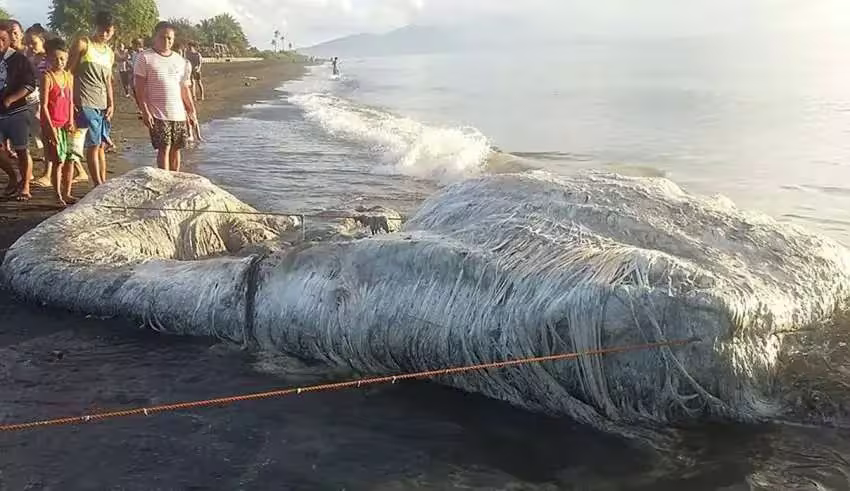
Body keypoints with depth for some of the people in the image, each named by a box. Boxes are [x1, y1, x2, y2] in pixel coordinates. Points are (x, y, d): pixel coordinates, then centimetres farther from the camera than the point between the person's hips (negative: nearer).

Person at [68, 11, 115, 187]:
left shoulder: (110, 53, 17)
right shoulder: (83, 44, -2)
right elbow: (69, 72, -2)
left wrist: (111, 104, 10)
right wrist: (71, 100, -9)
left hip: (103, 105, 6)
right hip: (85, 103, -6)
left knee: (102, 145, 7)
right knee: (94, 144, -9)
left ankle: (103, 183, 11)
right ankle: (99, 185, -7)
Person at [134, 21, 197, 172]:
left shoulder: (181, 61, 13)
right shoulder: (145, 58, -1)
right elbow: (140, 88, -4)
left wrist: (191, 110, 13)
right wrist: (145, 111, -12)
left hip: (179, 113, 5)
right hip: (158, 114, -5)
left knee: (176, 149, 7)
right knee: (164, 148, -8)